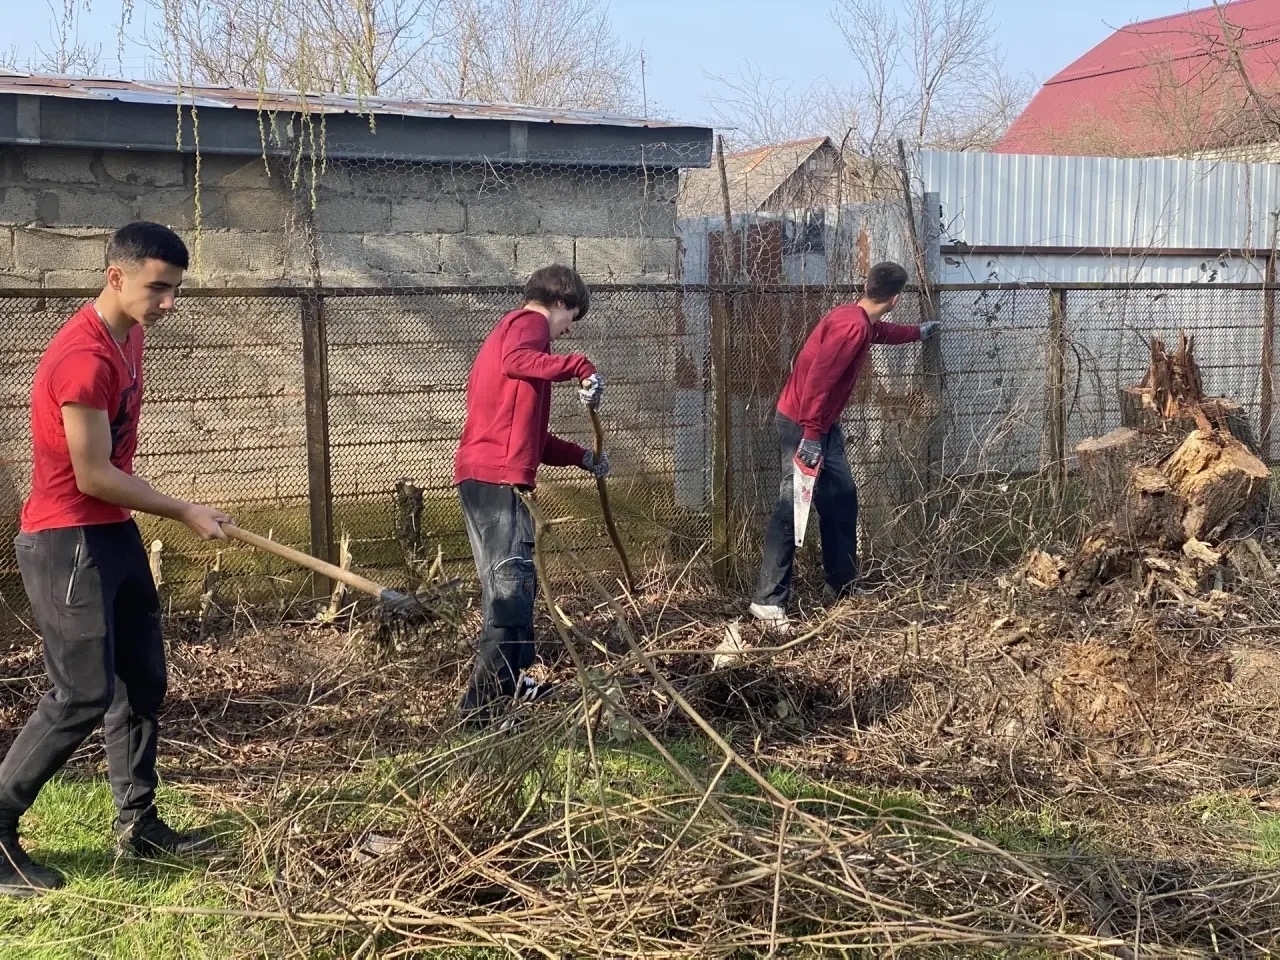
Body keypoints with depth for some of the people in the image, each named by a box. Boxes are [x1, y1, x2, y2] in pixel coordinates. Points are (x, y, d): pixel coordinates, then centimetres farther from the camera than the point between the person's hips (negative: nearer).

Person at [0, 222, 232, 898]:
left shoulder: (129, 335, 7)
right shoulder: (83, 357, -23)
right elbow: (93, 476, -21)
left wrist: (166, 514, 20)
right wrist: (184, 513, -13)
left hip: (113, 533, 10)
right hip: (66, 542, -10)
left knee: (143, 681, 12)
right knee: (84, 697, -8)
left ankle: (138, 824, 23)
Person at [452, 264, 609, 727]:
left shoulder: (511, 329, 29)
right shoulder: (530, 322, 0)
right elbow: (515, 361, -27)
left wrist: (581, 457, 29)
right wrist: (579, 366, -22)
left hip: (482, 475, 10)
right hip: (496, 476, -10)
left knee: (512, 583, 18)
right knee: (511, 588, -11)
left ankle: (511, 681, 28)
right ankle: (482, 702, -12)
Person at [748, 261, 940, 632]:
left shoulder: (863, 321, 10)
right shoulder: (852, 326, -22)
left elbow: (884, 331, 37)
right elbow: (819, 380, -28)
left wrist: (918, 333, 54)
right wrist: (811, 436, -29)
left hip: (824, 424, 11)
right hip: (801, 424, -11)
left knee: (842, 498, 15)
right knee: (791, 509, -12)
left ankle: (841, 587, 25)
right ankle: (767, 601, -11)